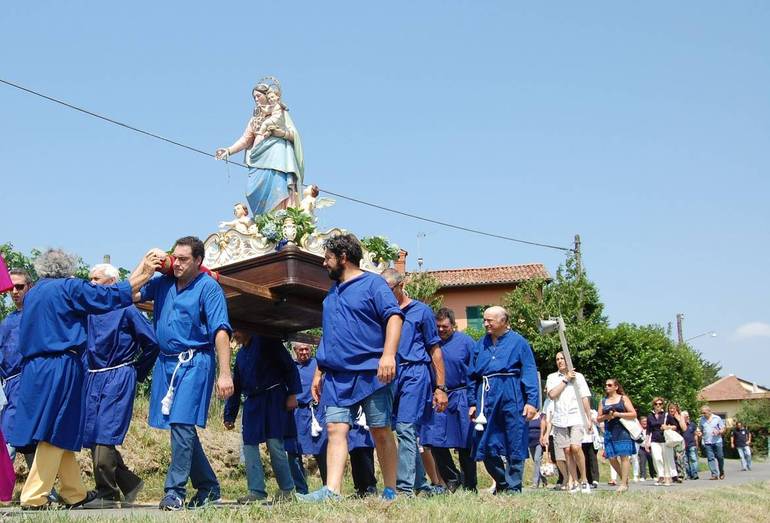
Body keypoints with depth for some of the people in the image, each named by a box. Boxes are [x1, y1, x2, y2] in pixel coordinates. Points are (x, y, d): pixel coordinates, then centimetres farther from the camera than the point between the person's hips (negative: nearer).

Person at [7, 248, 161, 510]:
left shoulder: (33, 293, 15)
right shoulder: (68, 287, -5)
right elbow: (110, 295, -3)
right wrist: (143, 274, 7)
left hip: (34, 369, 7)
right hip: (61, 370, -7)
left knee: (61, 433, 12)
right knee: (56, 433, -1)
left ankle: (74, 493, 20)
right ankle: (33, 498, -1)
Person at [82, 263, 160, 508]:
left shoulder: (126, 309, -5)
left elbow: (151, 343, -4)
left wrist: (137, 372, 1)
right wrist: (87, 373, 14)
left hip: (118, 379, -7)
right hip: (93, 378, 7)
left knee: (104, 436, -10)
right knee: (93, 436, 6)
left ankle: (108, 495, -2)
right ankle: (129, 482, 18)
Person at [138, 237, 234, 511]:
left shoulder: (208, 287, -7)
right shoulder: (162, 283, 12)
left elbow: (221, 331, -14)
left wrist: (225, 374, -20)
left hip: (194, 363, -6)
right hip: (166, 362, 7)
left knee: (182, 423, -14)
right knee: (181, 426, 10)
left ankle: (175, 491, -7)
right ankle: (209, 488, 22)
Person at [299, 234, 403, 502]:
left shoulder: (372, 283, 0)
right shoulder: (332, 293, 21)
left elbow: (394, 317, -12)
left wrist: (388, 354, -24)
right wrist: (318, 372, 21)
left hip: (370, 374, -6)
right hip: (337, 377, 6)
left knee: (381, 431, 0)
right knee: (336, 429, -6)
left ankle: (390, 491, 10)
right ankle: (332, 490, -12)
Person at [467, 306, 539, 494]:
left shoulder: (518, 342, 2)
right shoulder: (481, 345, 15)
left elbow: (530, 373, -2)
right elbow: (472, 376, 17)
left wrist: (532, 401, -11)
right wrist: (472, 403, 11)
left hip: (511, 396, -4)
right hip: (487, 396, 4)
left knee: (515, 445, 0)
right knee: (486, 445, 4)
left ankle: (513, 486, 13)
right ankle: (502, 482, 23)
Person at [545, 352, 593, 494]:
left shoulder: (578, 376, 9)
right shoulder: (552, 377, 10)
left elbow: (585, 398, 8)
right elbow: (552, 394, -7)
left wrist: (589, 419, 3)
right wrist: (566, 380, -7)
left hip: (577, 417, -2)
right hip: (560, 419, 2)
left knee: (576, 447, -18)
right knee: (567, 450, 2)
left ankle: (584, 480, -4)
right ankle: (575, 483, 10)